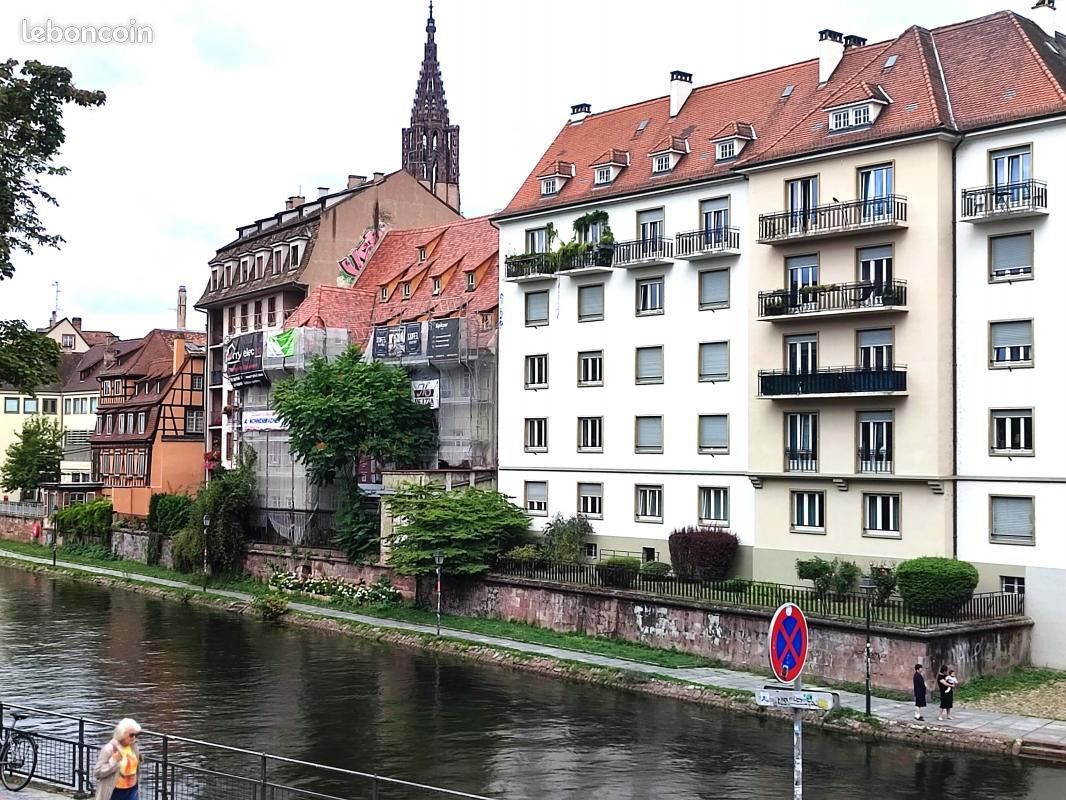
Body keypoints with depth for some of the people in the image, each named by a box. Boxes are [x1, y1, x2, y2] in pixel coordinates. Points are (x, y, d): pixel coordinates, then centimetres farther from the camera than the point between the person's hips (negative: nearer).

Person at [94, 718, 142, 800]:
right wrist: (114, 761, -29)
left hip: (132, 790, 5)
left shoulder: (133, 746, -1)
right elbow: (97, 772, -20)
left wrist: (139, 759, -3)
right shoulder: (109, 749, -20)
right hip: (115, 792, -5)